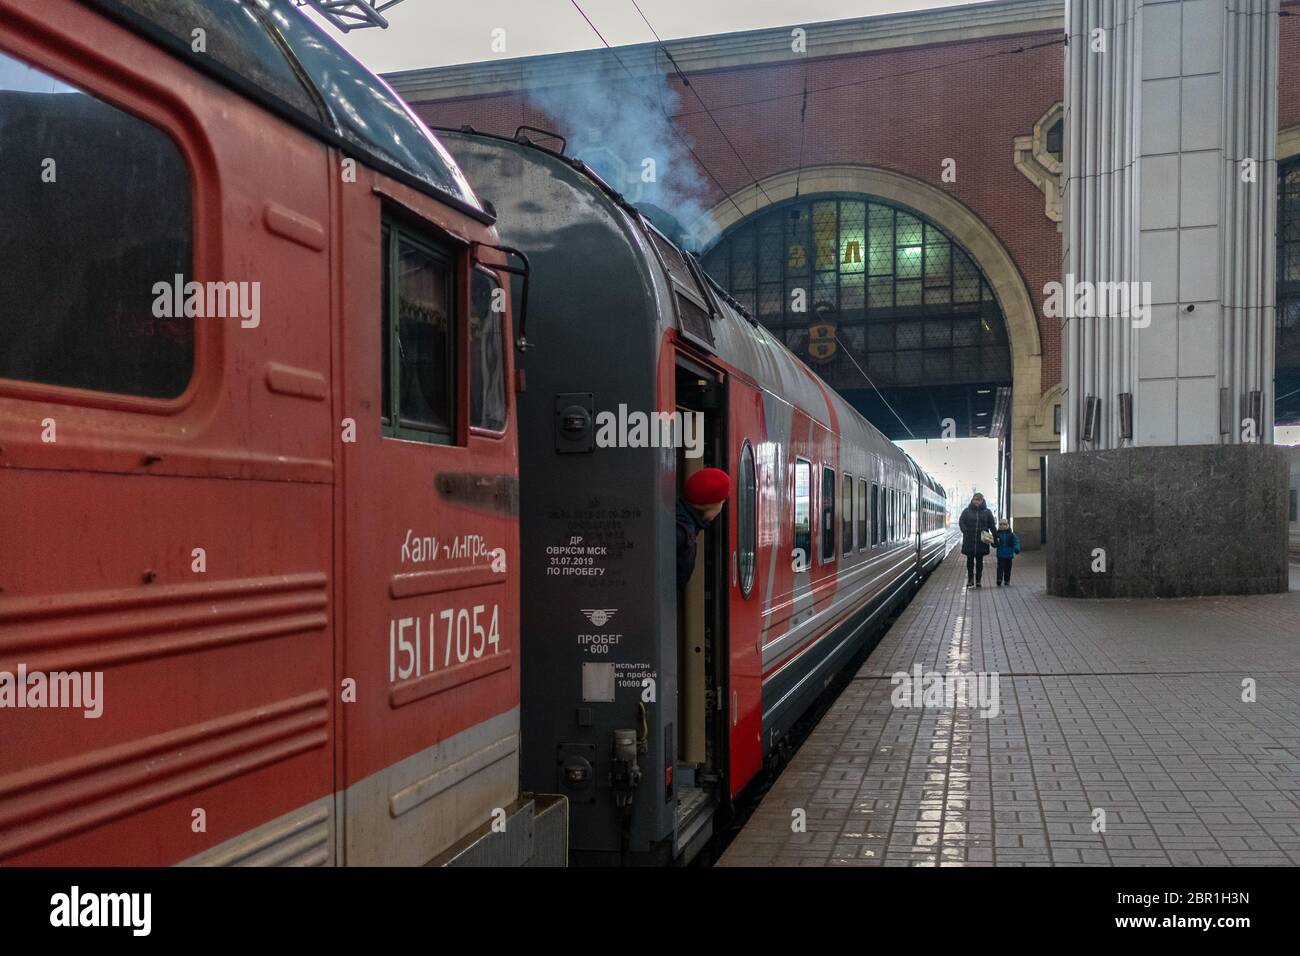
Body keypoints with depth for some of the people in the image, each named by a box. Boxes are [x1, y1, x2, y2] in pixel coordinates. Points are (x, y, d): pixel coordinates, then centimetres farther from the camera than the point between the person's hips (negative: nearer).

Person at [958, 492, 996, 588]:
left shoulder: (987, 512, 7)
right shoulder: (967, 511, 4)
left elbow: (992, 526, 7)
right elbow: (961, 523, -1)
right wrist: (966, 532, -17)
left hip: (981, 541, 0)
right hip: (969, 541, 0)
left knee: (979, 561, 5)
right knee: (970, 560, 3)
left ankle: (978, 580, 12)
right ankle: (970, 579, 13)